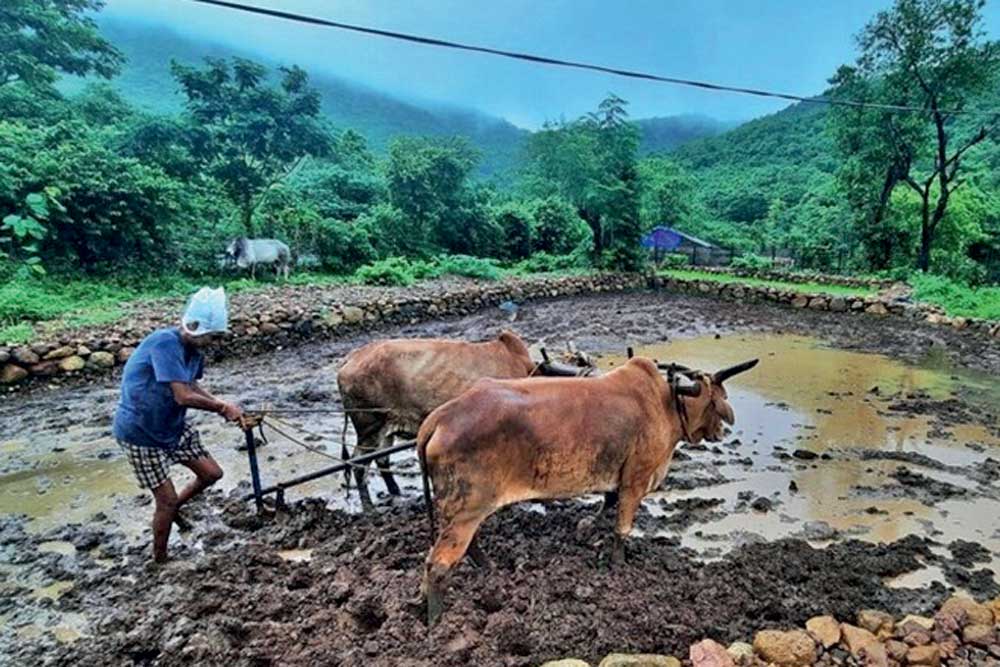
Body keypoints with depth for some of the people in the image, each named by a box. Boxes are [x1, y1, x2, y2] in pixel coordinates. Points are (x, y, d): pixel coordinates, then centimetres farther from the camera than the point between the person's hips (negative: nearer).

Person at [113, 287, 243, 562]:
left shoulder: (193, 349, -3)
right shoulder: (164, 343, -29)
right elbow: (184, 396, -33)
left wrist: (222, 407, -5)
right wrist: (222, 407, -19)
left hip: (173, 426, 8)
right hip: (140, 433, -8)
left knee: (212, 473, 10)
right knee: (167, 498, 0)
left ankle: (172, 508, 37)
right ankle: (159, 559, 23)